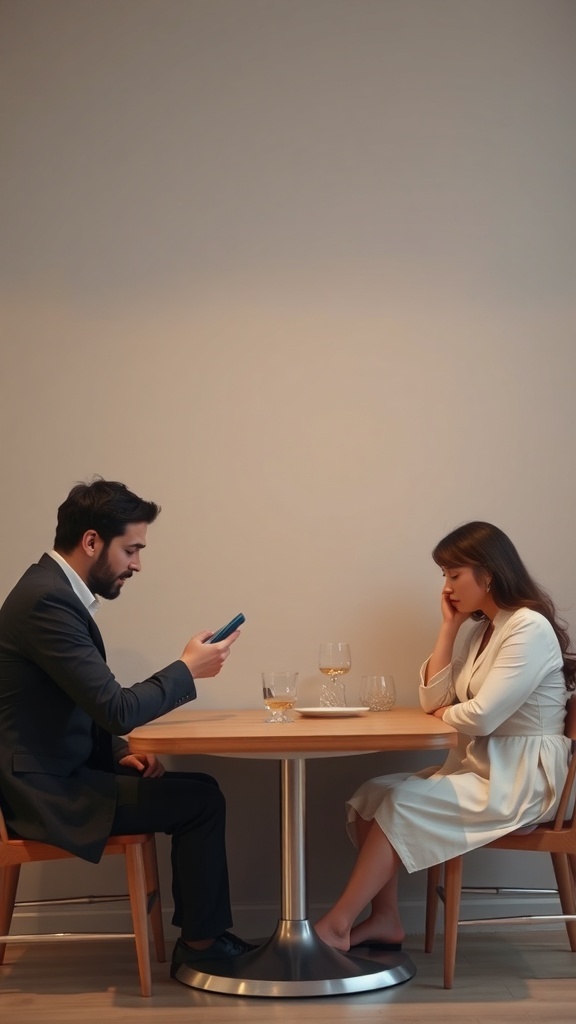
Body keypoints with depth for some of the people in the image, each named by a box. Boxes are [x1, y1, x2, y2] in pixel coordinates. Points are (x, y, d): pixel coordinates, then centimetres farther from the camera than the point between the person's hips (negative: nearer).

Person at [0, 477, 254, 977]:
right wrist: (187, 669, -11)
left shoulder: (54, 590, 10)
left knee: (197, 789, 9)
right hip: (49, 791, -10)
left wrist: (120, 752, 3)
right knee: (201, 799, -8)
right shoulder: (48, 600, -23)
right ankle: (201, 943, 10)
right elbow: (117, 708, -25)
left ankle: (201, 931, 18)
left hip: (58, 772, 10)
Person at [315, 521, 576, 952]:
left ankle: (337, 924, -12)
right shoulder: (482, 631, 13)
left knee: (402, 805, -20)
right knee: (373, 795, -5)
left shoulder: (530, 627, -16)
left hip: (521, 778, -9)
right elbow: (434, 700, 5)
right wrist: (449, 626, 3)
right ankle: (385, 920, -5)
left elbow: (481, 717, -24)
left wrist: (445, 713, -2)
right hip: (480, 767, 9)